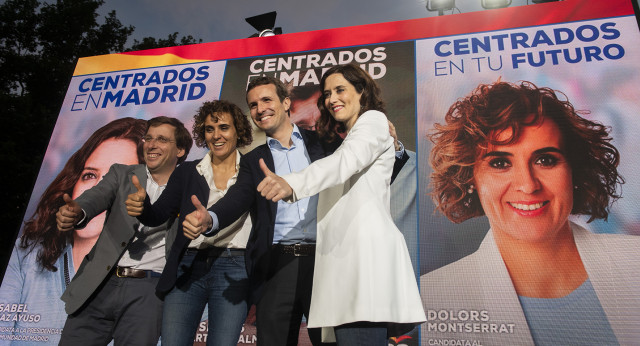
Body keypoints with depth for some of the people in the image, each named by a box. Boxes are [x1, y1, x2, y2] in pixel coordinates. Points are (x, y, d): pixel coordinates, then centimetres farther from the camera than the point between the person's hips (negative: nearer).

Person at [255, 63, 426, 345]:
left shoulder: (374, 120, 6)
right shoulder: (346, 139, 34)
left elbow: (347, 161, -16)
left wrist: (292, 183, -32)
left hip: (366, 250, -9)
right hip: (343, 256, 9)